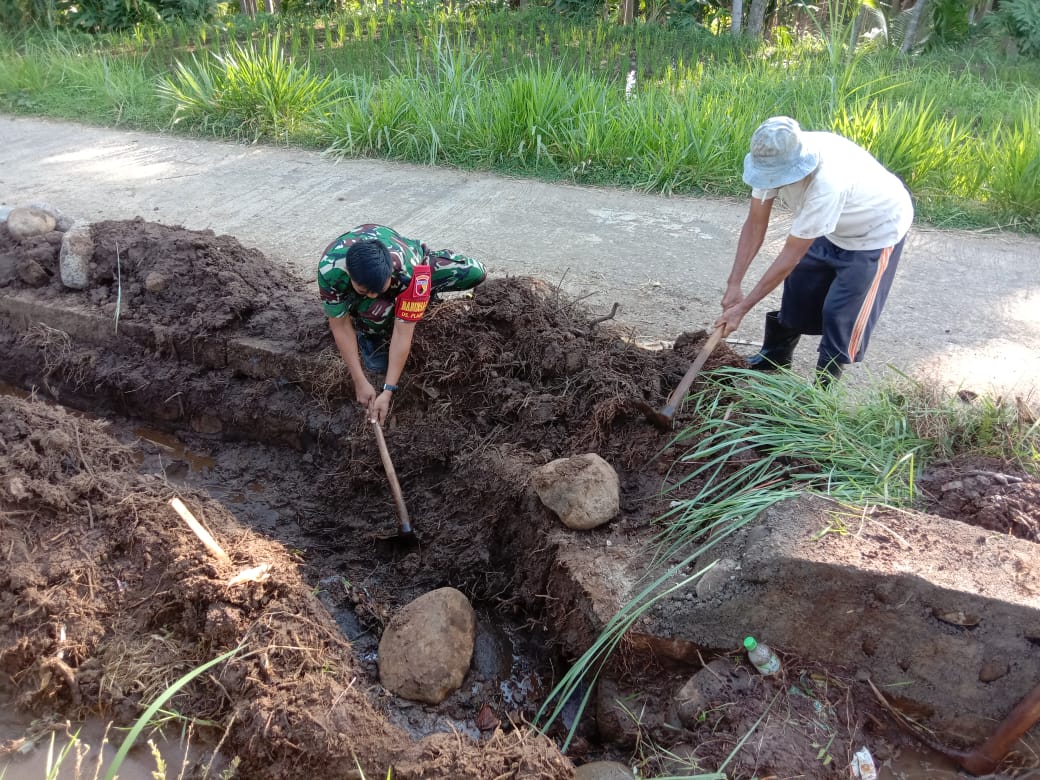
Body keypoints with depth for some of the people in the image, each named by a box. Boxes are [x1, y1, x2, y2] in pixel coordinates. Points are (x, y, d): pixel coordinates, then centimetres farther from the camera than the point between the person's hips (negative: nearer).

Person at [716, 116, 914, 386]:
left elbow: (791, 254, -37)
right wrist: (733, 285, -22)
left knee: (841, 313, -8)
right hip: (835, 227, 7)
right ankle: (775, 356, 32)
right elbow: (755, 224, -16)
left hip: (878, 229, -7)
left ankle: (823, 390, 8)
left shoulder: (827, 182, -43)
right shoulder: (775, 159, -24)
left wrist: (743, 307, -32)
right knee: (798, 287, 12)